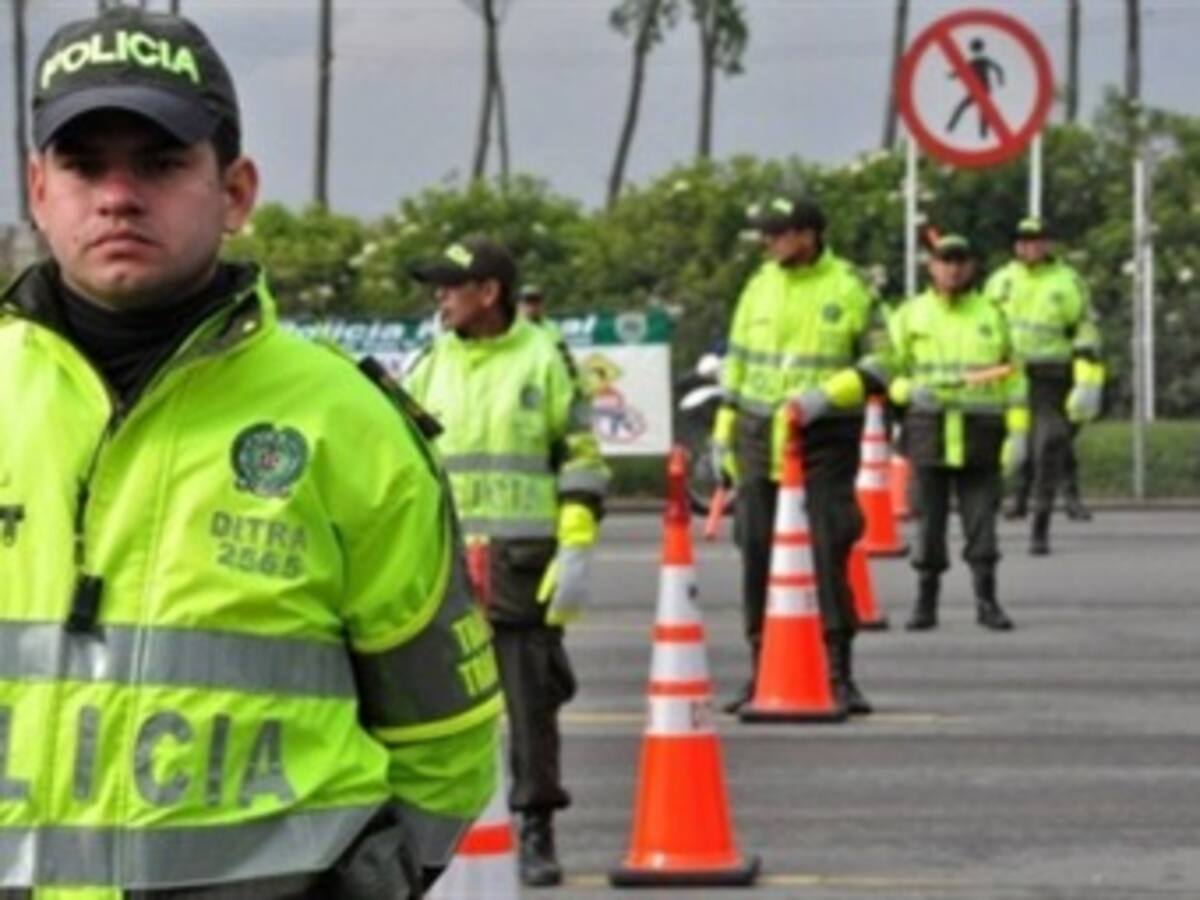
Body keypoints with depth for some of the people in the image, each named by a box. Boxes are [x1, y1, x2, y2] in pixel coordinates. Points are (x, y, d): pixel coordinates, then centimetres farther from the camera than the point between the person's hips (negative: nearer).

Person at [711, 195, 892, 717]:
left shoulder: (849, 289, -2)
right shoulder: (760, 286, 10)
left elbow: (878, 363, -3)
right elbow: (737, 362, 16)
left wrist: (826, 394, -17)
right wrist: (724, 430, 14)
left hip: (825, 440, -4)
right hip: (760, 438, 4)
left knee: (829, 554, -7)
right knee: (757, 556, 5)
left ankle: (840, 675, 1)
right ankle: (762, 672, 14)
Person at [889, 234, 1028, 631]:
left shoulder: (991, 315, 9)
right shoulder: (910, 315, 6)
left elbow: (1013, 378, 9)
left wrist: (1019, 431, 2)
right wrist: (909, 390, -14)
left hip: (980, 435, 0)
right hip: (928, 431, 0)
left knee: (982, 520, -2)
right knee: (929, 520, 2)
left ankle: (987, 601, 3)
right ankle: (925, 603, 10)